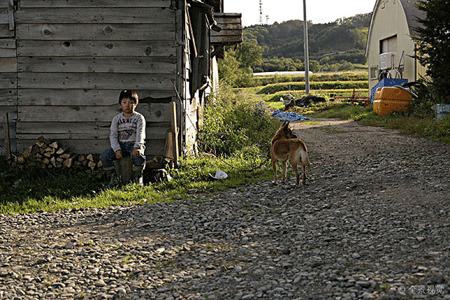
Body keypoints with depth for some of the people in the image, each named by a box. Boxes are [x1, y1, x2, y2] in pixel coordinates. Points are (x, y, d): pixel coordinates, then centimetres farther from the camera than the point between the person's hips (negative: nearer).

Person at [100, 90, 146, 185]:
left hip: (134, 144, -3)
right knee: (104, 156, -21)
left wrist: (137, 147, -30)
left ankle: (137, 177, -10)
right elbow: (113, 135, 2)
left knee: (138, 157, -37)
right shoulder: (116, 119, 9)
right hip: (120, 144, 3)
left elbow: (140, 134, -12)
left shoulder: (139, 118, 1)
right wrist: (117, 150, -16)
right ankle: (113, 176, -1)